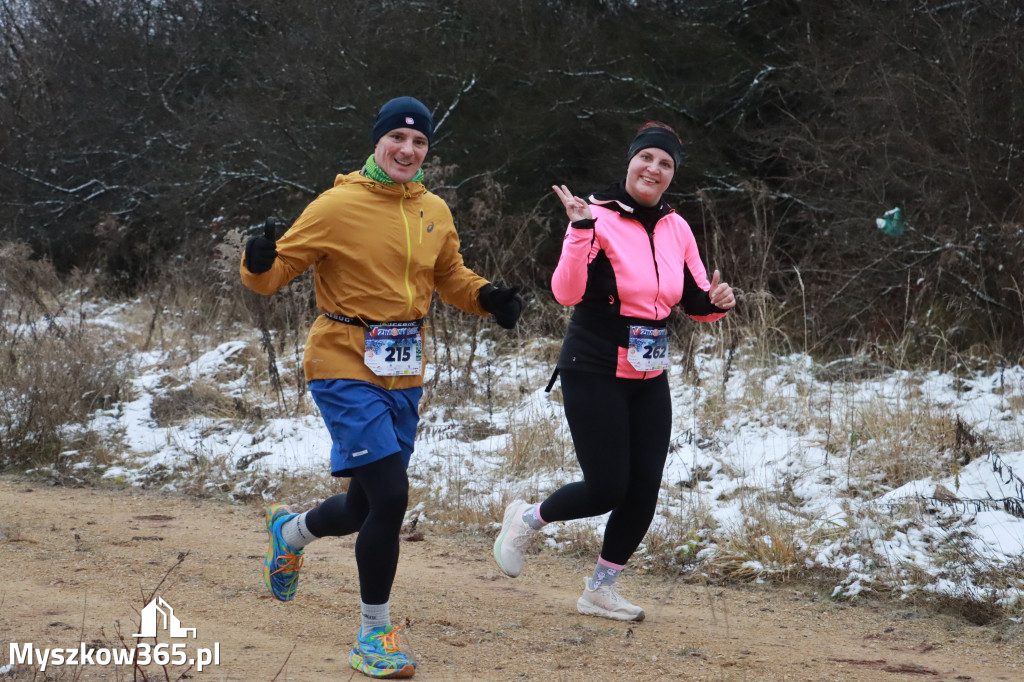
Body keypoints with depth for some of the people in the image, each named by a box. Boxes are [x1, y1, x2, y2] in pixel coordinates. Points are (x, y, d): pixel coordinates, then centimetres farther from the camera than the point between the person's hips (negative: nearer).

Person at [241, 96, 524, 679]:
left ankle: (291, 531, 50)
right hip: (346, 370, -6)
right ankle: (375, 634, 1)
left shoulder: (435, 212, 7)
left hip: (404, 375, 6)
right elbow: (281, 267, -7)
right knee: (390, 496, -16)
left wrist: (489, 298, 2)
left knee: (366, 507, 15)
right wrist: (260, 264, -29)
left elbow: (450, 276, 21)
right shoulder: (339, 205, -9)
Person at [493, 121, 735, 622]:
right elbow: (567, 293, -23)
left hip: (650, 380, 6)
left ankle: (599, 590, 23)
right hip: (595, 374, -6)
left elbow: (696, 302, 14)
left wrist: (716, 301, -9)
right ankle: (526, 520, 21)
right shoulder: (598, 218, -13)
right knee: (607, 488, -9)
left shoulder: (676, 229, 6)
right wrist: (580, 231, -34)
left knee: (643, 492, 4)